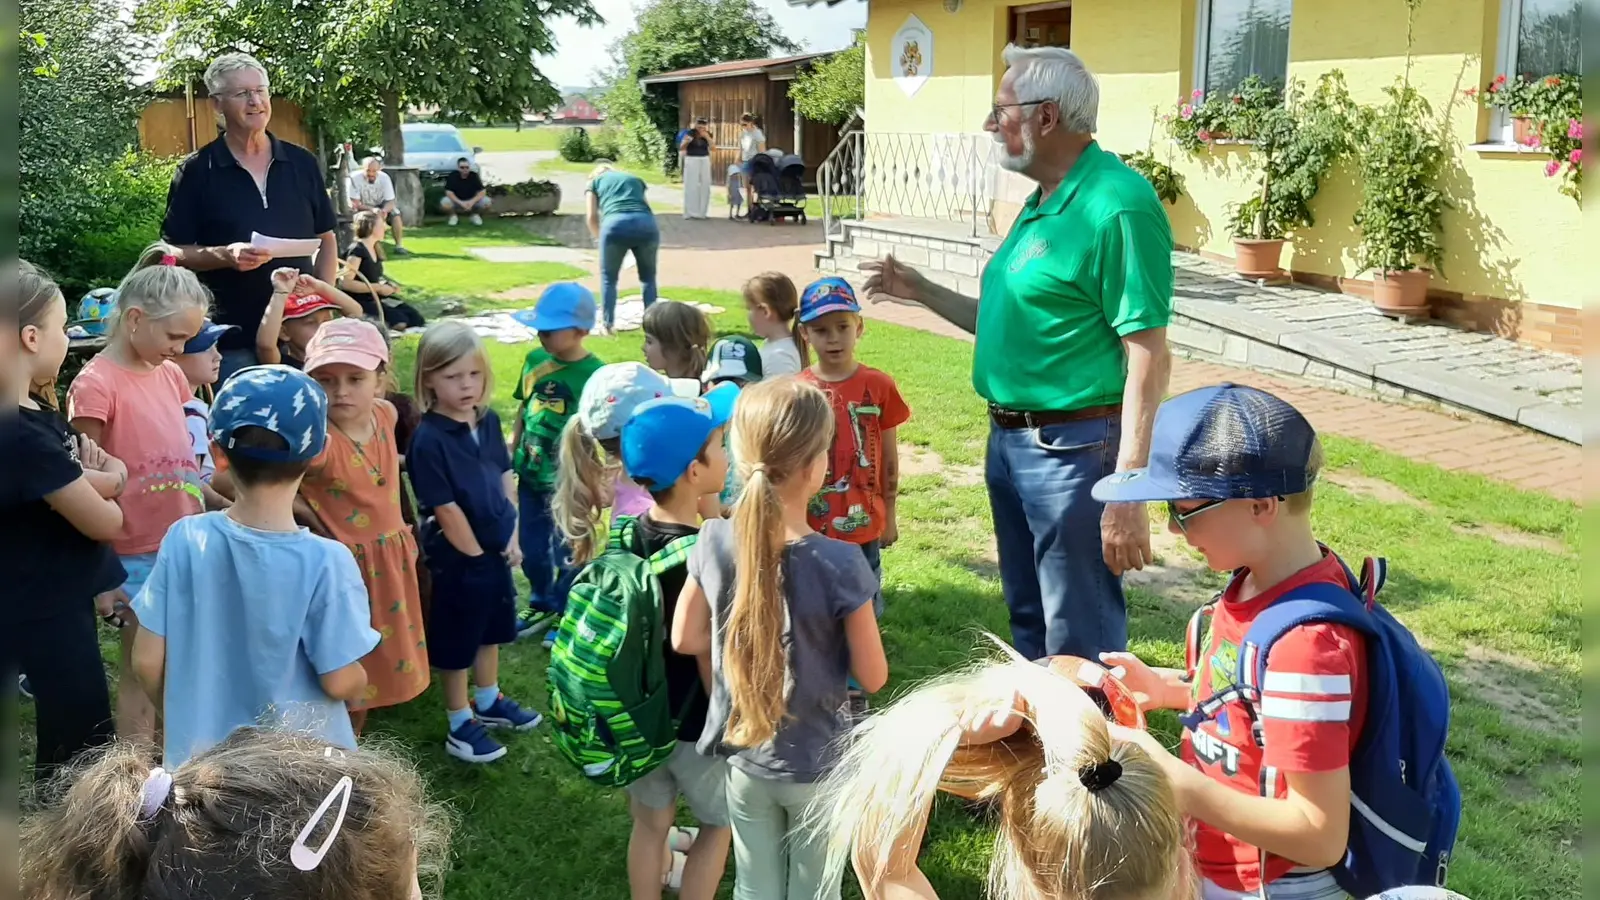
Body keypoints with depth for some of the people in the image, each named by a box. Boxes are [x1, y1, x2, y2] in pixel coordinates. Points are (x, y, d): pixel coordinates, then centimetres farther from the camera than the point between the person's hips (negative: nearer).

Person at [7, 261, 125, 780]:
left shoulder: (34, 410, 5)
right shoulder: (22, 435, -27)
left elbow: (117, 472, 10)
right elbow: (105, 522, -21)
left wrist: (90, 480, -12)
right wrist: (99, 486, 1)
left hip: (58, 596, 10)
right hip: (45, 610, -10)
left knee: (67, 736, 21)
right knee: (84, 746, 1)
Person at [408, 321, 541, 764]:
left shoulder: (489, 421, 0)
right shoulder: (428, 440, -22)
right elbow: (446, 510, -20)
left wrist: (512, 537, 2)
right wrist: (474, 554, -13)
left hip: (496, 549, 7)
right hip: (457, 557, -7)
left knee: (491, 631, 24)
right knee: (456, 643, 9)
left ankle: (489, 703, 44)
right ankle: (460, 726, 24)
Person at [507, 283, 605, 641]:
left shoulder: (593, 373, -19)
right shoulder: (535, 360, -3)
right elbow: (523, 410, 10)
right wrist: (510, 451, 11)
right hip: (530, 474, 6)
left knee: (566, 551, 12)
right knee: (532, 548, 21)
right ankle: (542, 604, 44)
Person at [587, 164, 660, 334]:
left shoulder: (594, 181, 27)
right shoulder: (635, 178, 35)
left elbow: (592, 217, 17)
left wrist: (599, 237, 32)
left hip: (616, 224, -2)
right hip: (646, 224, 2)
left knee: (608, 277, 18)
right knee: (648, 276, 21)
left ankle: (608, 324, 18)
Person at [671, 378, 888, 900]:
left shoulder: (714, 542, -14)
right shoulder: (839, 564, -25)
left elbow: (685, 639, -2)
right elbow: (873, 677, -15)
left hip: (743, 757, 3)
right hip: (818, 764, -3)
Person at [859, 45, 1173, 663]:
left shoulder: (1116, 205, -18)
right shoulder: (1043, 202, 12)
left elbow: (1148, 356, -22)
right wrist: (921, 291, 17)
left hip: (1073, 450, -10)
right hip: (1010, 441, 10)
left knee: (1081, 650, 3)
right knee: (1027, 623, 23)